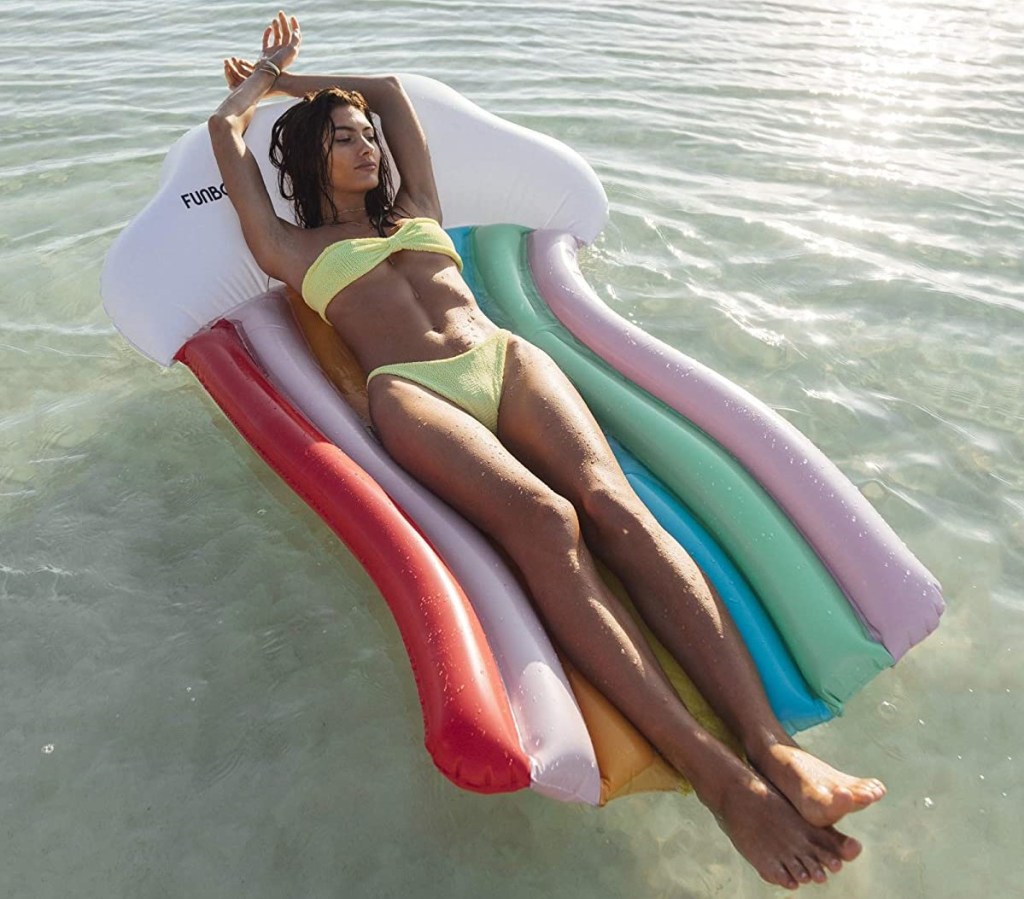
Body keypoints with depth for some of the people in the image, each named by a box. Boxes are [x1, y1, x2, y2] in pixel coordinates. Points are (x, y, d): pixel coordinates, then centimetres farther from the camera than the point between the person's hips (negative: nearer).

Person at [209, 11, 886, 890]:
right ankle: (716, 774, -41)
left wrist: (292, 80, 57)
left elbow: (390, 85, 45)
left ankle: (775, 747, -37)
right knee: (542, 520, -34)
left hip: (507, 358, 4)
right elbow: (225, 130, 32)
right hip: (412, 391, -3)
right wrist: (267, 76, 50)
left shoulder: (416, 212, 35)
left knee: (610, 501, -27)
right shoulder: (295, 249, 27)